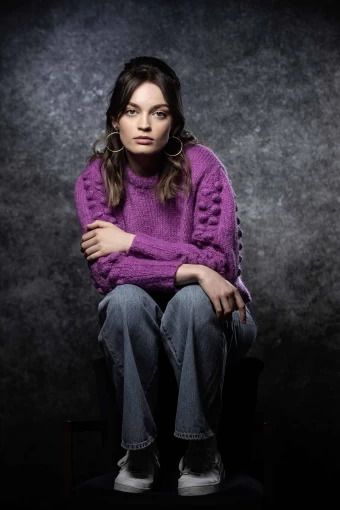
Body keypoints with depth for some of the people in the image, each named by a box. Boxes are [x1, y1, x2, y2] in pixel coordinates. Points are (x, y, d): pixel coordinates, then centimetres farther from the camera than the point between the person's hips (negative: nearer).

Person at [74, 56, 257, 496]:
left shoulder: (202, 165, -15)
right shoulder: (95, 177, -10)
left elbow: (218, 260, -21)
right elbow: (105, 271, -20)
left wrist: (131, 241, -23)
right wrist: (190, 270, -32)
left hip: (208, 314, -1)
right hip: (136, 319, 1)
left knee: (191, 301, -35)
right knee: (127, 300, -32)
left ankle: (202, 450, -17)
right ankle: (140, 450, -17)